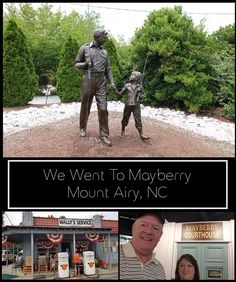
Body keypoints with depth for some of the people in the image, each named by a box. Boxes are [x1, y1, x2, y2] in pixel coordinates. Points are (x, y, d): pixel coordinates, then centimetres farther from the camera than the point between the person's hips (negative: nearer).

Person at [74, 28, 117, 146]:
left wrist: (112, 82, 2)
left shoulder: (104, 52, 14)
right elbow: (76, 64, 5)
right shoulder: (85, 48, 2)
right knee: (85, 106, 9)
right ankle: (83, 128, 31)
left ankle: (104, 134, -3)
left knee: (103, 108, -6)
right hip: (88, 81, -2)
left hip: (101, 82, 3)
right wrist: (85, 64, -16)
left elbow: (107, 69, 16)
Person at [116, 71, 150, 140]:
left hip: (136, 106, -1)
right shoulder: (127, 86, 3)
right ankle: (123, 132, 32)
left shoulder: (139, 87, 2)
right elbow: (120, 94, 6)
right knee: (125, 119, 13)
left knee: (138, 120, -4)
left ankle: (141, 134, -3)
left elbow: (142, 96, 11)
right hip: (128, 105, 1)